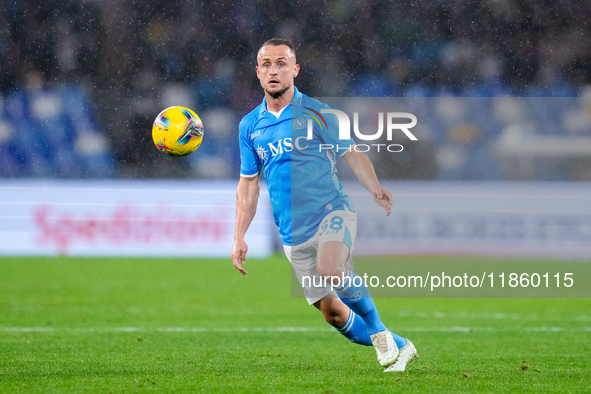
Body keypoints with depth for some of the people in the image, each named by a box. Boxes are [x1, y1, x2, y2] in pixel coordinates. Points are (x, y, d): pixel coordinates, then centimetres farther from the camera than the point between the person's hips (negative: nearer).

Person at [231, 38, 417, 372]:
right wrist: (239, 238, 10)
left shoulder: (316, 113, -2)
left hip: (332, 211, -4)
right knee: (331, 311, 1)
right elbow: (248, 185, 17)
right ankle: (398, 347, 20)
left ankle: (378, 330, -14)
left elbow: (353, 155, -1)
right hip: (293, 233, 4)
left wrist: (376, 190, -19)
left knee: (329, 267, -34)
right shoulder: (250, 126, 9)